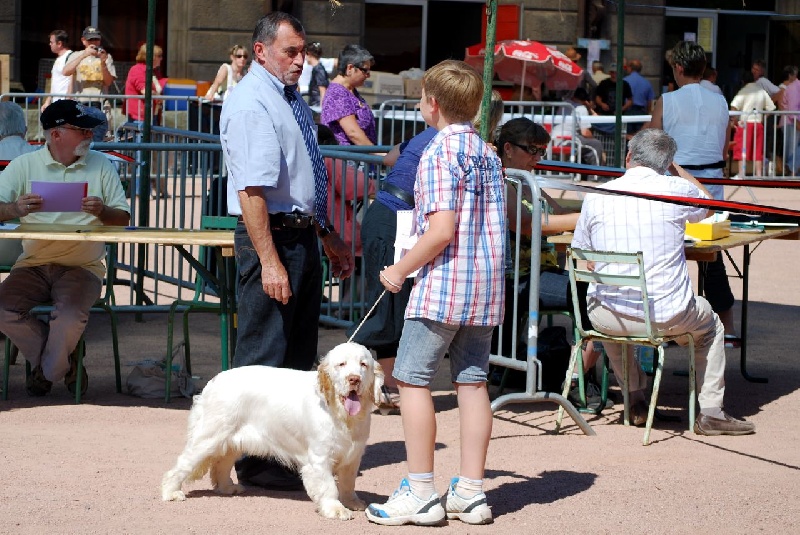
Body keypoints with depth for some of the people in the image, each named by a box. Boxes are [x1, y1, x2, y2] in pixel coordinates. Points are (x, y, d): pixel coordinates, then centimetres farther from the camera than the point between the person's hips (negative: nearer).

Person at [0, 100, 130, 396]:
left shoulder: (101, 165, 8)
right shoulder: (24, 165, 5)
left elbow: (123, 219, 5)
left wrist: (101, 212, -17)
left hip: (82, 266, -1)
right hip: (33, 264, 1)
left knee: (71, 313, -30)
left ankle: (47, 371, 2)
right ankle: (64, 363, 1)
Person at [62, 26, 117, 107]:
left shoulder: (106, 57, 10)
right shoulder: (76, 56, 11)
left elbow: (109, 82, 0)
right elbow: (66, 72, -9)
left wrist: (103, 63, -15)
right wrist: (83, 56, -17)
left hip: (99, 103, -1)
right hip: (79, 103, 1)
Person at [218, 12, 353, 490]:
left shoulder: (292, 99, 14)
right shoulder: (251, 102, -15)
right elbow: (252, 189, -22)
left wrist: (331, 239, 22)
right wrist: (270, 262, -27)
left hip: (305, 233, 9)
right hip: (272, 235, -9)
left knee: (300, 353, 15)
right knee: (265, 358, -3)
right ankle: (256, 463, 3)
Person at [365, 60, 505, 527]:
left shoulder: (440, 154, -12)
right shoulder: (489, 154, 13)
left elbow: (442, 230, -20)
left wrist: (400, 271, -9)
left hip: (444, 282, -8)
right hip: (487, 283, 8)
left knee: (413, 379, -1)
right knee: (473, 382, 9)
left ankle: (421, 492, -1)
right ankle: (471, 492, 11)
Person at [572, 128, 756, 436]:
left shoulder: (596, 196, -1)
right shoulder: (677, 190, -5)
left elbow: (580, 252, 10)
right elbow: (708, 204, 20)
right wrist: (674, 167, 25)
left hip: (608, 318, 2)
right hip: (667, 316, -1)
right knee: (711, 325, 30)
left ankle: (636, 400, 38)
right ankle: (710, 413, 23)